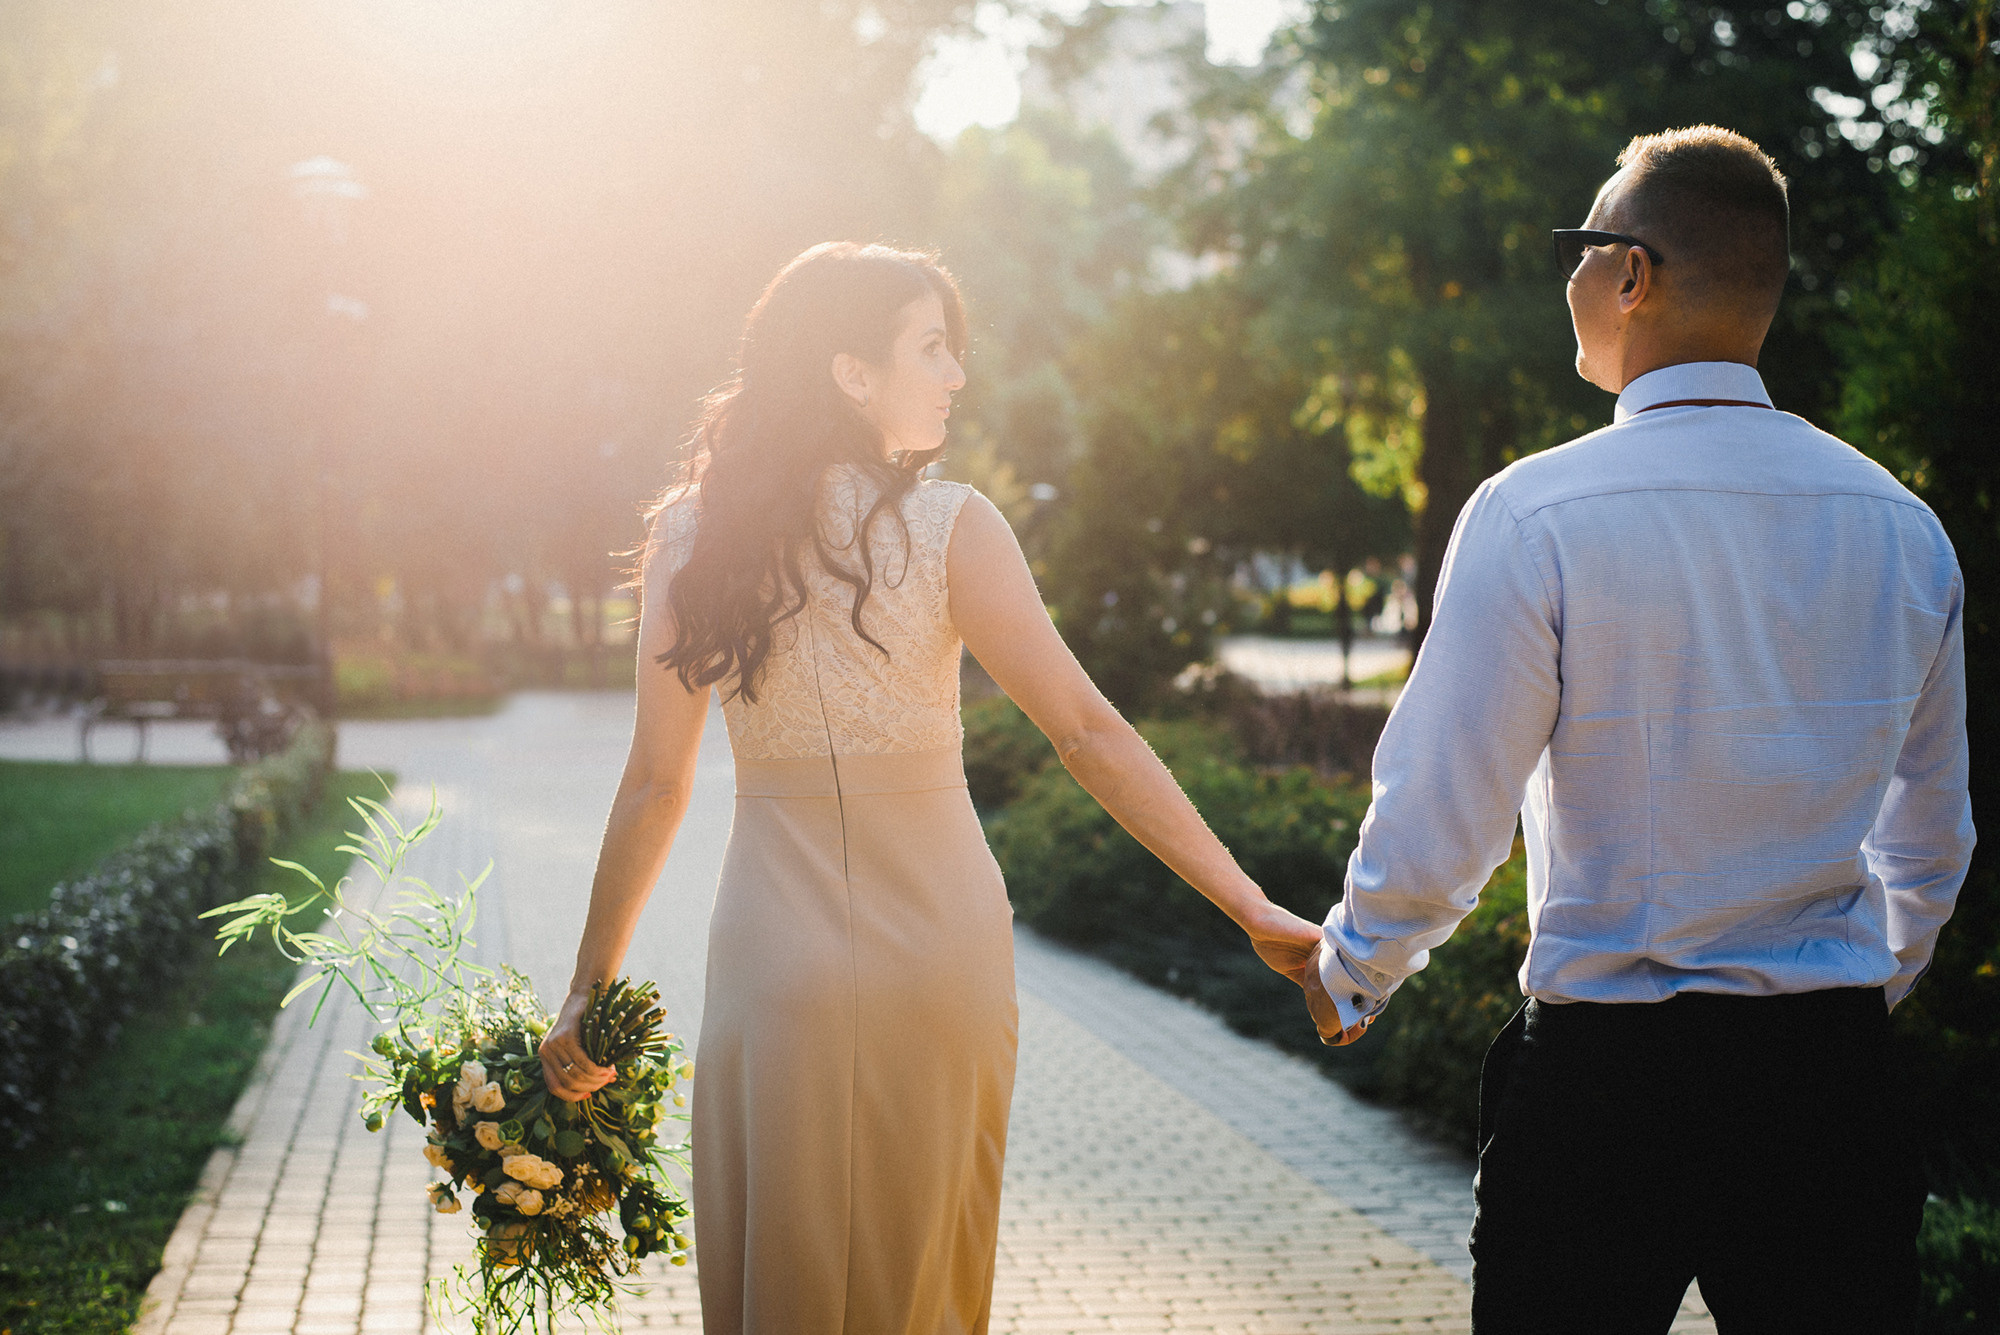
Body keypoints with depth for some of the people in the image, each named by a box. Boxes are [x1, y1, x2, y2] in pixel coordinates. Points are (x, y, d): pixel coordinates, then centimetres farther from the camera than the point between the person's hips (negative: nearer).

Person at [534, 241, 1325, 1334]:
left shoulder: (691, 535, -2)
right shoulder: (947, 527, -10)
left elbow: (656, 782, -2)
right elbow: (1087, 733, -12)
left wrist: (590, 986, 6)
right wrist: (1251, 906, -9)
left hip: (774, 945, 2)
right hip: (933, 937, -2)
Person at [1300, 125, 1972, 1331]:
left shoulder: (1536, 516, -13)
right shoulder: (1902, 527, 2)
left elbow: (1437, 830, -11)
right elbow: (1932, 843, 14)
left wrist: (1353, 973, 9)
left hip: (1606, 1078, -3)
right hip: (1837, 1075, 4)